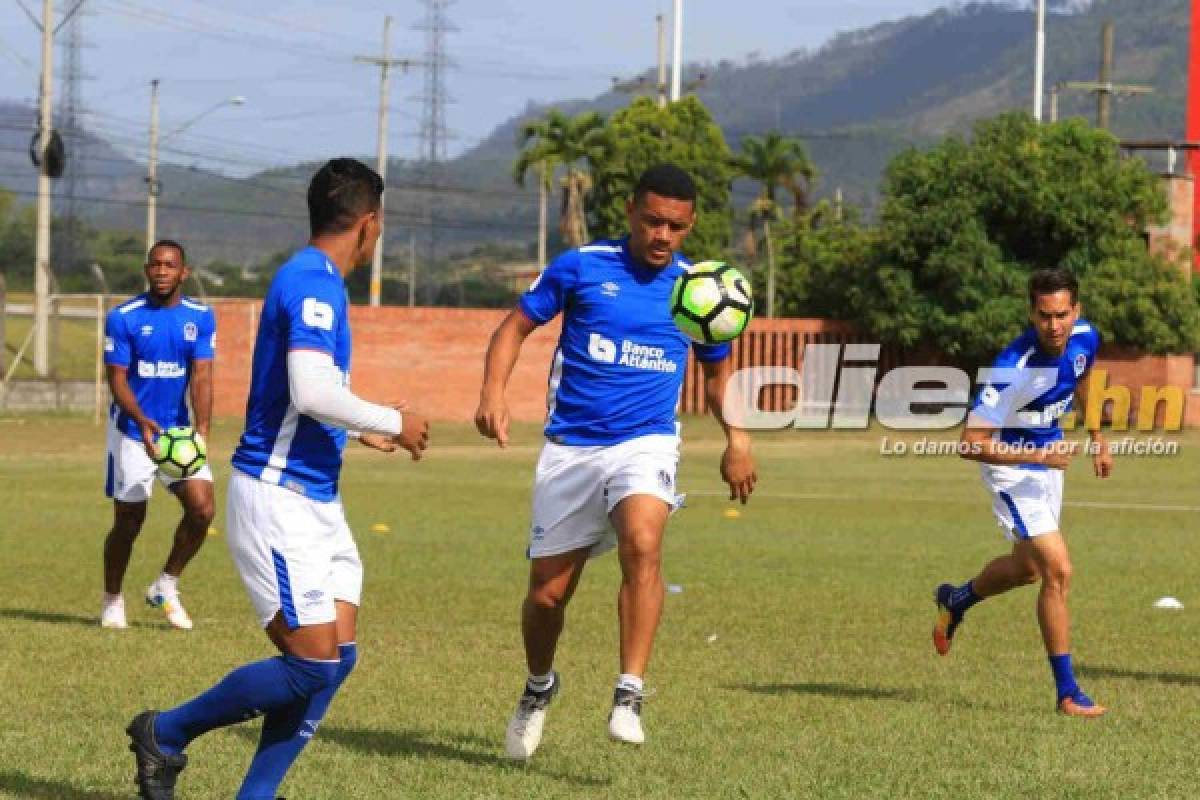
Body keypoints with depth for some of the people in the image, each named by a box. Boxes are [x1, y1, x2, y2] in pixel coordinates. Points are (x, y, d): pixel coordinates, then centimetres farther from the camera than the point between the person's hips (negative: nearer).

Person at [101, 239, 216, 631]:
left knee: (202, 508, -9)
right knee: (129, 521, 0)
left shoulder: (200, 318, -1)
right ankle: (112, 599, 22)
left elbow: (201, 376, -7)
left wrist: (201, 429, -22)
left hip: (177, 432, 3)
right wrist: (142, 421, -30)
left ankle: (166, 587, 11)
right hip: (131, 431, -3)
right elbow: (117, 379, -13)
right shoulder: (123, 318, -10)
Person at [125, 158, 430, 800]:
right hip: (279, 499, -10)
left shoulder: (309, 280, 15)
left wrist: (361, 430, 34)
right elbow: (312, 391, -28)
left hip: (316, 504, 10)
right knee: (314, 663, -12)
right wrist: (392, 423, -14)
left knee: (338, 656, 4)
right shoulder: (314, 284, -16)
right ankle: (165, 733, 4)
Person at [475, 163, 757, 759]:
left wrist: (736, 437, 6)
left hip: (645, 443, 0)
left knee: (642, 543, -32)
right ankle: (539, 687, 36)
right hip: (570, 447, 0)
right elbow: (515, 327, 5)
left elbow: (717, 370, 20)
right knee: (547, 593, 4)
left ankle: (629, 697, -29)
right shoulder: (581, 267, -2)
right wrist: (493, 391, -12)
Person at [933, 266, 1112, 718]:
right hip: (1012, 467, -8)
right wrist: (1038, 456, -38)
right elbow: (970, 444, -33)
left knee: (1028, 567, 25)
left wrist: (1097, 438, 18)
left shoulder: (1085, 338, -14)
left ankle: (955, 601, 54)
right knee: (1058, 571, -17)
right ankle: (1067, 692, -8)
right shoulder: (1013, 369, -35)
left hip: (1048, 459, 8)